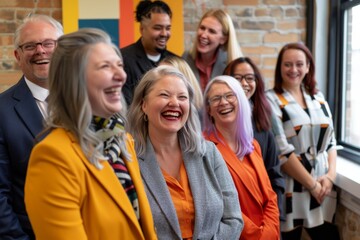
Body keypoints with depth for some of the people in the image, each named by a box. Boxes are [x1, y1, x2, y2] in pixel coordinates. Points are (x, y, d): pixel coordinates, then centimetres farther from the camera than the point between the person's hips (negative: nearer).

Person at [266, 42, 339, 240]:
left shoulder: (318, 97, 10)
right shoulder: (271, 100, -7)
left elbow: (330, 140, 13)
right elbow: (281, 150, -13)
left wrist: (331, 174, -3)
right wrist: (312, 184, -11)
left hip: (322, 186, 5)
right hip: (290, 189, -5)